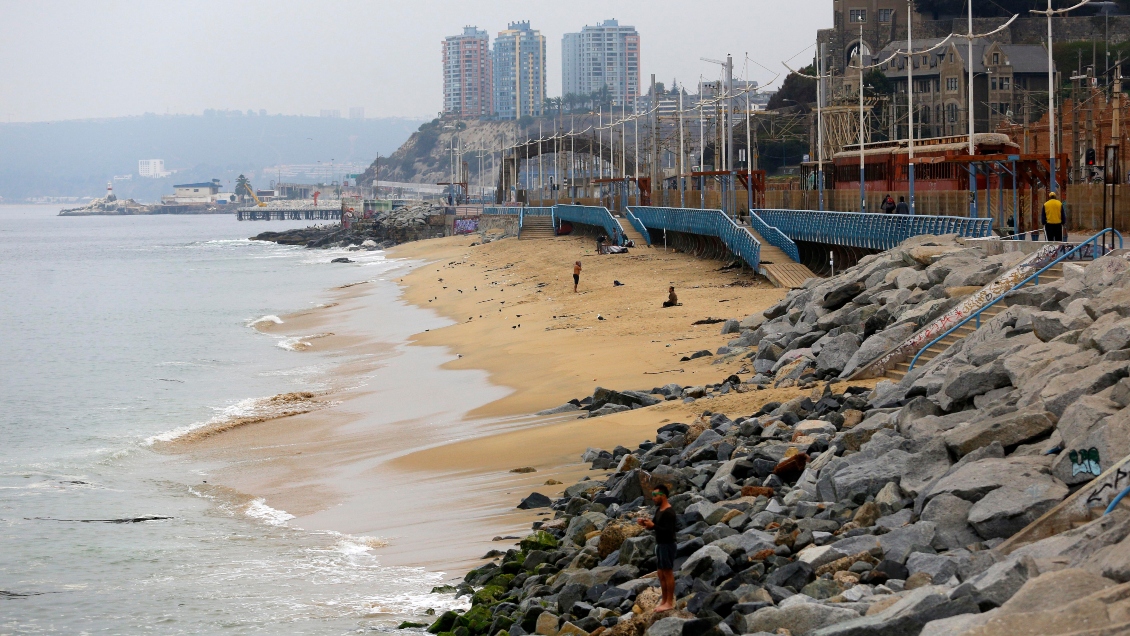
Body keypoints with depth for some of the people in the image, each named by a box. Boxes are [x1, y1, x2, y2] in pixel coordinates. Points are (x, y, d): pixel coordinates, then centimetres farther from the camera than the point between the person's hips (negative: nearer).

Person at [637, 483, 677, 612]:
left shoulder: (669, 512, -19)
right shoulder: (658, 510, 10)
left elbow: (669, 531, -24)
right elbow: (654, 523, 17)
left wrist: (653, 526, -29)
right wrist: (645, 523, -3)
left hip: (667, 545, -10)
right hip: (660, 545, 10)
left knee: (668, 573, -4)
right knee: (660, 573, 14)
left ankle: (670, 602, 1)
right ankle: (664, 600, 22)